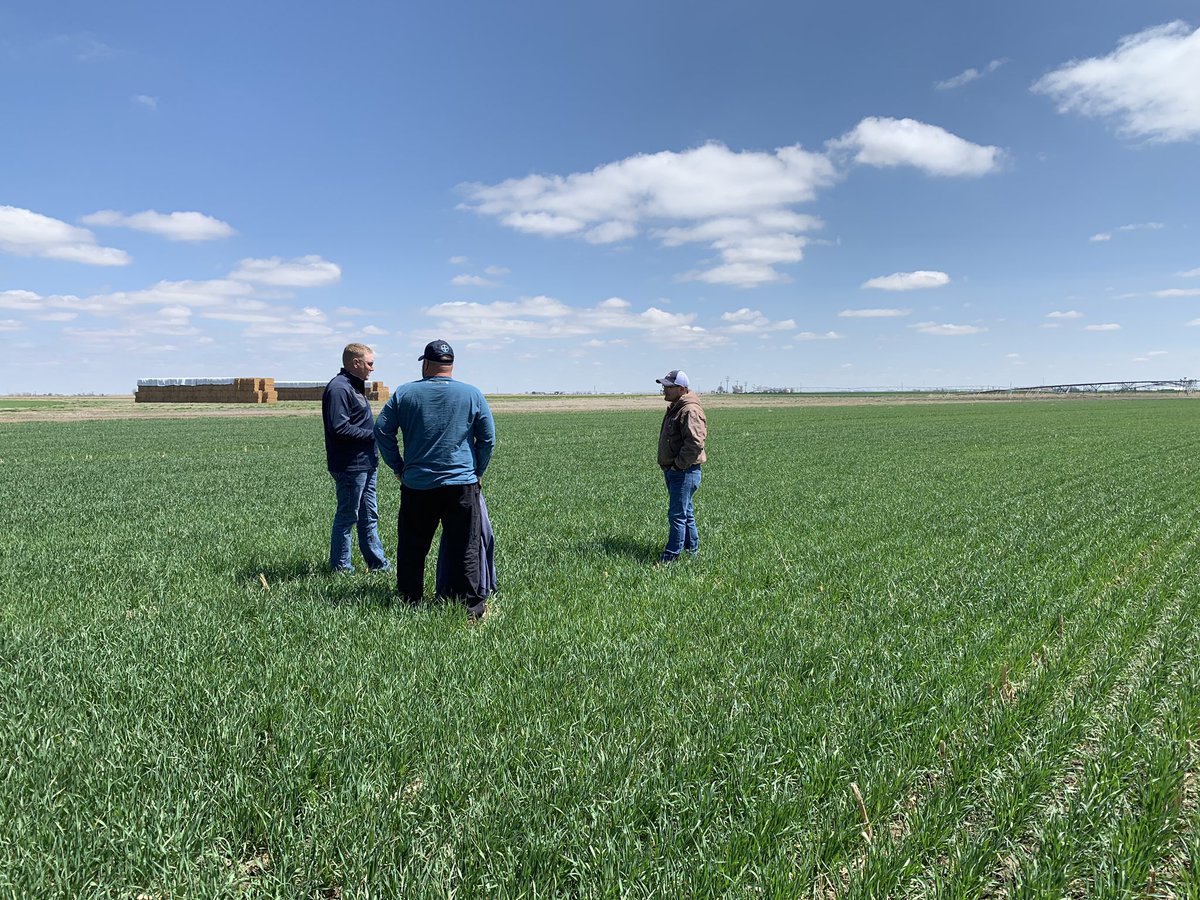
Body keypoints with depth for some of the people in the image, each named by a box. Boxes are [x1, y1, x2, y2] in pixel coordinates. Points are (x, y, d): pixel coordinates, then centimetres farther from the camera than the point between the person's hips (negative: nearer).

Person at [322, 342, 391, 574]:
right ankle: (340, 567, 12)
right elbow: (340, 428, -25)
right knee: (347, 516, 1)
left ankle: (378, 563, 26)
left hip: (365, 464, 10)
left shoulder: (355, 386, 16)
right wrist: (373, 434, -17)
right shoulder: (339, 388, -17)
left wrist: (375, 432, 7)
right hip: (350, 466, -10)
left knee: (369, 516, 16)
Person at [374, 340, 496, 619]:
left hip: (416, 485, 1)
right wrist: (477, 472, 15)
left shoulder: (404, 393, 4)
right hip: (462, 485, -1)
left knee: (411, 549, 13)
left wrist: (398, 468, 15)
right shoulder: (473, 394, 2)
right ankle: (471, 607, 3)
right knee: (465, 550, 2)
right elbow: (488, 438, 4)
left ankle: (409, 603, 21)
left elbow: (382, 431, 6)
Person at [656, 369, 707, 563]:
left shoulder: (690, 411, -17)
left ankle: (670, 557, -3)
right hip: (673, 471, 11)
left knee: (677, 515, -7)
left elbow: (695, 443, -27)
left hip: (684, 472, -11)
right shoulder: (675, 408, 16)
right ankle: (692, 551, 27)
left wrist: (678, 465, -20)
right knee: (686, 513, 17)